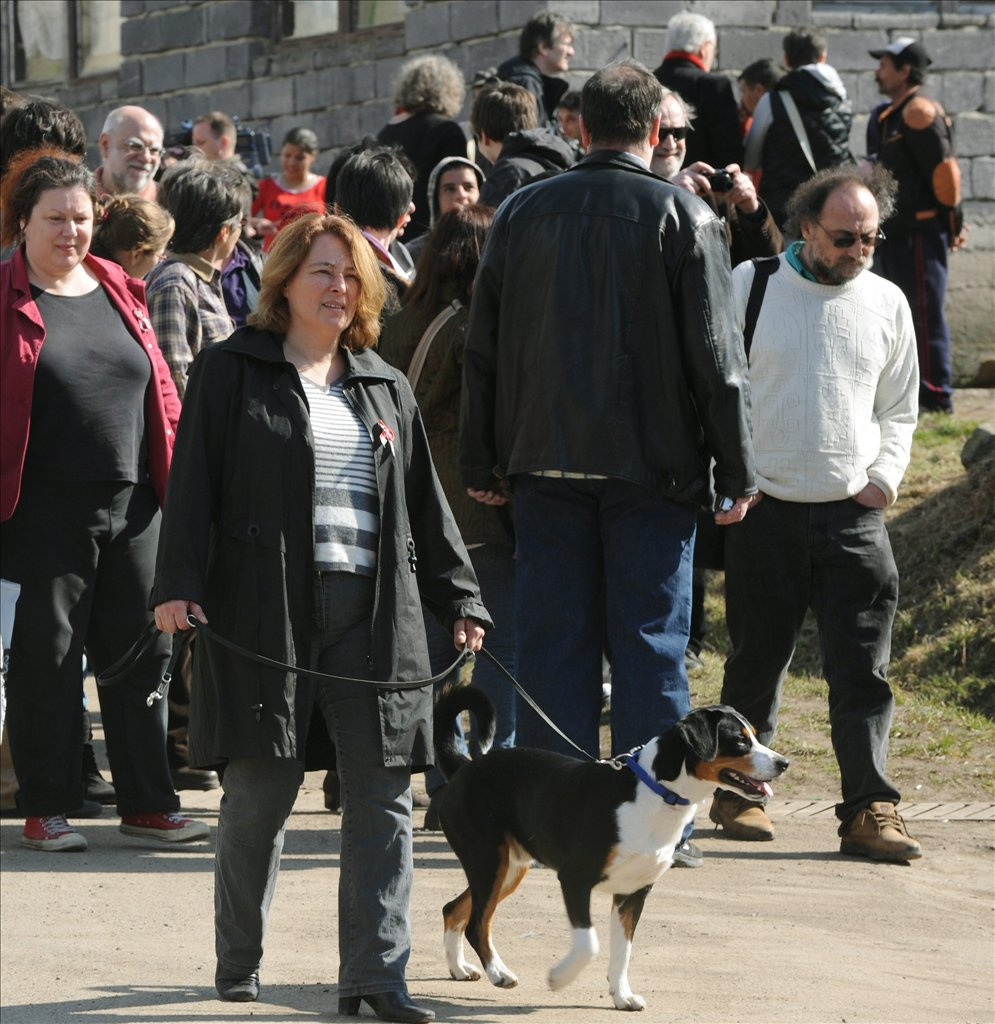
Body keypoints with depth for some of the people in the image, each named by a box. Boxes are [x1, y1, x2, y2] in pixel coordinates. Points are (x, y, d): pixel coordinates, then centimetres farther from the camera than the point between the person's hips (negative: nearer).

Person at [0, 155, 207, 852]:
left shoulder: (121, 292, 11)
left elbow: (161, 390, 14)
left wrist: (174, 479, 9)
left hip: (133, 504, 5)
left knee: (143, 652, 8)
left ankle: (147, 801, 16)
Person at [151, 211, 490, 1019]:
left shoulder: (385, 389, 18)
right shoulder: (232, 374, 5)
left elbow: (425, 504, 21)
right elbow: (194, 484, -2)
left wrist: (459, 598, 16)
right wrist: (178, 584, -13)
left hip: (371, 612, 4)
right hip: (264, 611, -4)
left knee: (382, 795, -2)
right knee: (261, 792, 1)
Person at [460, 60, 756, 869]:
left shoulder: (522, 213, 6)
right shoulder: (683, 217, -5)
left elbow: (483, 348, 9)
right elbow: (716, 355, -6)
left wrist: (482, 462, 16)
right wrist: (736, 471, 0)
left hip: (545, 461, 3)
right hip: (654, 465, -3)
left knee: (553, 642, 6)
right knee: (650, 644, 2)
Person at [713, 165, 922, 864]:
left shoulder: (887, 303, 10)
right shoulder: (750, 287, 1)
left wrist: (884, 477, 3)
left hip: (854, 517, 2)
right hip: (765, 511, -2)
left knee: (863, 666, -4)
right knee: (758, 660, 6)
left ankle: (869, 808, -3)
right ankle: (738, 791, 21)